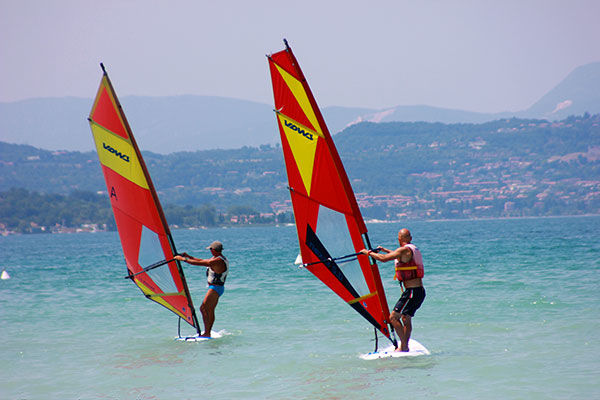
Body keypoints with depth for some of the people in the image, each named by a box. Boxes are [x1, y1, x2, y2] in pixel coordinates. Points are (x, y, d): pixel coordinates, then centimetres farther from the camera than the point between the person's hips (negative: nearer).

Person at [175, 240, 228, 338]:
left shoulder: (217, 261, -22)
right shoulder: (221, 259, 10)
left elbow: (198, 263, -20)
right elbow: (202, 261, 18)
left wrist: (183, 259, -13)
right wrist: (188, 256, 16)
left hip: (215, 288, -10)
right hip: (218, 288, 10)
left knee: (204, 308, -11)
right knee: (210, 311, 12)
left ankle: (206, 333, -14)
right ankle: (208, 333, 15)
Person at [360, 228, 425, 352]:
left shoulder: (404, 250, -13)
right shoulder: (413, 249, 16)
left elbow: (383, 258, -19)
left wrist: (368, 253, -5)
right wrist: (384, 249, 45)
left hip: (412, 291, -10)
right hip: (420, 291, 10)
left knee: (394, 317, -7)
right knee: (406, 318, 17)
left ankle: (404, 346, -9)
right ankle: (405, 346, 17)